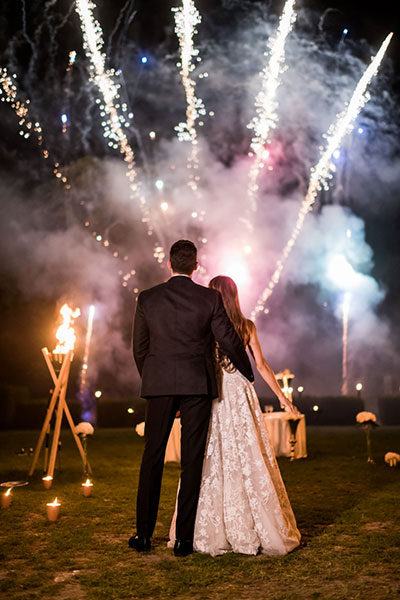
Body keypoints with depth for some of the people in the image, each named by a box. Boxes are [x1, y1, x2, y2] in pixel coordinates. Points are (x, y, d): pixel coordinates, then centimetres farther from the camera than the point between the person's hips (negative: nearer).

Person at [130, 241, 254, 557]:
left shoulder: (147, 298, 2)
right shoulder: (210, 298, -3)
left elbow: (139, 347, 8)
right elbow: (229, 341, 1)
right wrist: (248, 373, 18)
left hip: (159, 385, 1)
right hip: (197, 385, -1)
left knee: (153, 457, 10)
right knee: (192, 460, 5)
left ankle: (144, 533, 17)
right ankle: (184, 537, 10)